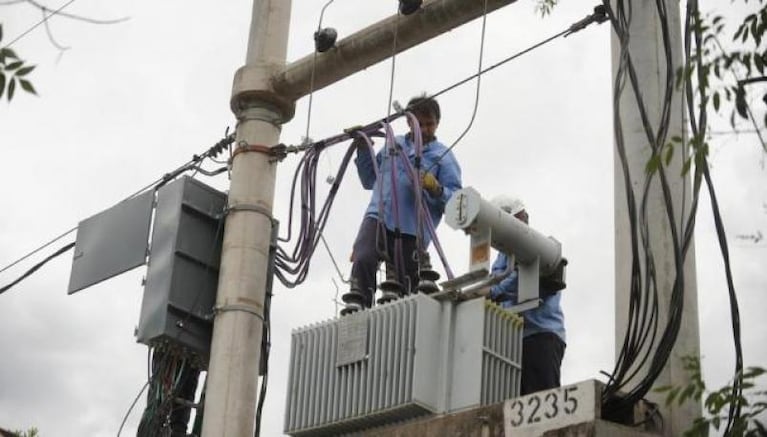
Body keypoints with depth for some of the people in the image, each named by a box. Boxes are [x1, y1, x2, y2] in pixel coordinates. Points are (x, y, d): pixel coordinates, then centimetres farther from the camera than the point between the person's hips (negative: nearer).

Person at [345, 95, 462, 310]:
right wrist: (363, 150, 19)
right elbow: (369, 181, 33)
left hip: (412, 230, -2)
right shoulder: (393, 145, 22)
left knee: (402, 286, -4)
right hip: (378, 218, 2)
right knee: (363, 260, -24)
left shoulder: (443, 157, 10)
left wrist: (436, 189, -18)